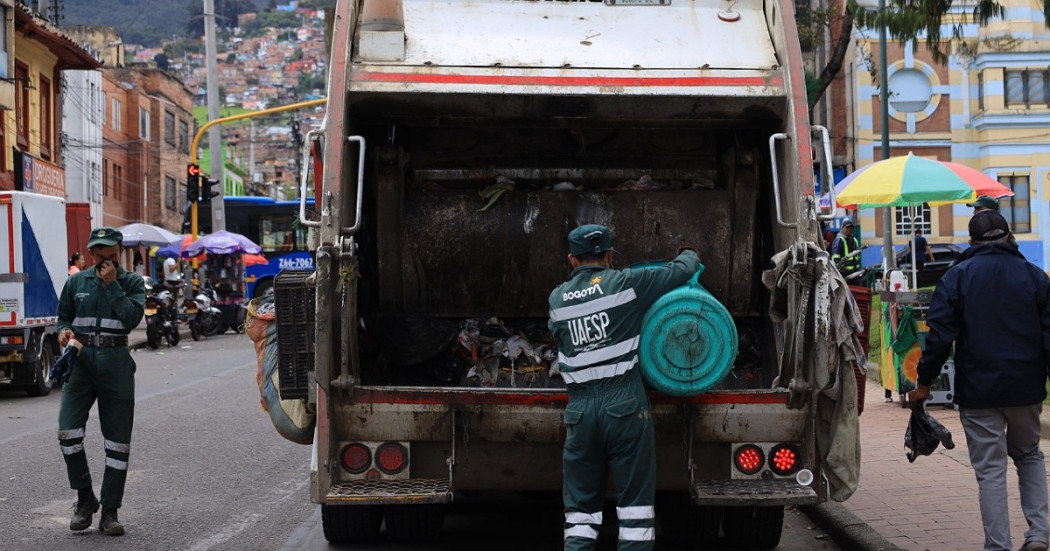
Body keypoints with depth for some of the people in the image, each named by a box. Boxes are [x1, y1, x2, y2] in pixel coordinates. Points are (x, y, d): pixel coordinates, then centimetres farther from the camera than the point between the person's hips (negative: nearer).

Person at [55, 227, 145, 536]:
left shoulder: (132, 282, 5)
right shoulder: (76, 283, 11)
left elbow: (132, 318, -10)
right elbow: (63, 316, 19)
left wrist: (112, 284, -11)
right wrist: (64, 332, -3)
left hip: (116, 363, -1)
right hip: (81, 360, 1)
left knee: (118, 440, 1)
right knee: (68, 430, -15)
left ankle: (110, 512, 11)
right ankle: (84, 497, 6)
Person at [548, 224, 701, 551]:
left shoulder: (557, 299, 9)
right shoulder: (625, 284, 0)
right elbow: (681, 271, 8)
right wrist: (689, 253, 30)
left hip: (580, 410, 3)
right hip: (624, 405, -3)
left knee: (580, 510, 9)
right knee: (635, 505, 3)